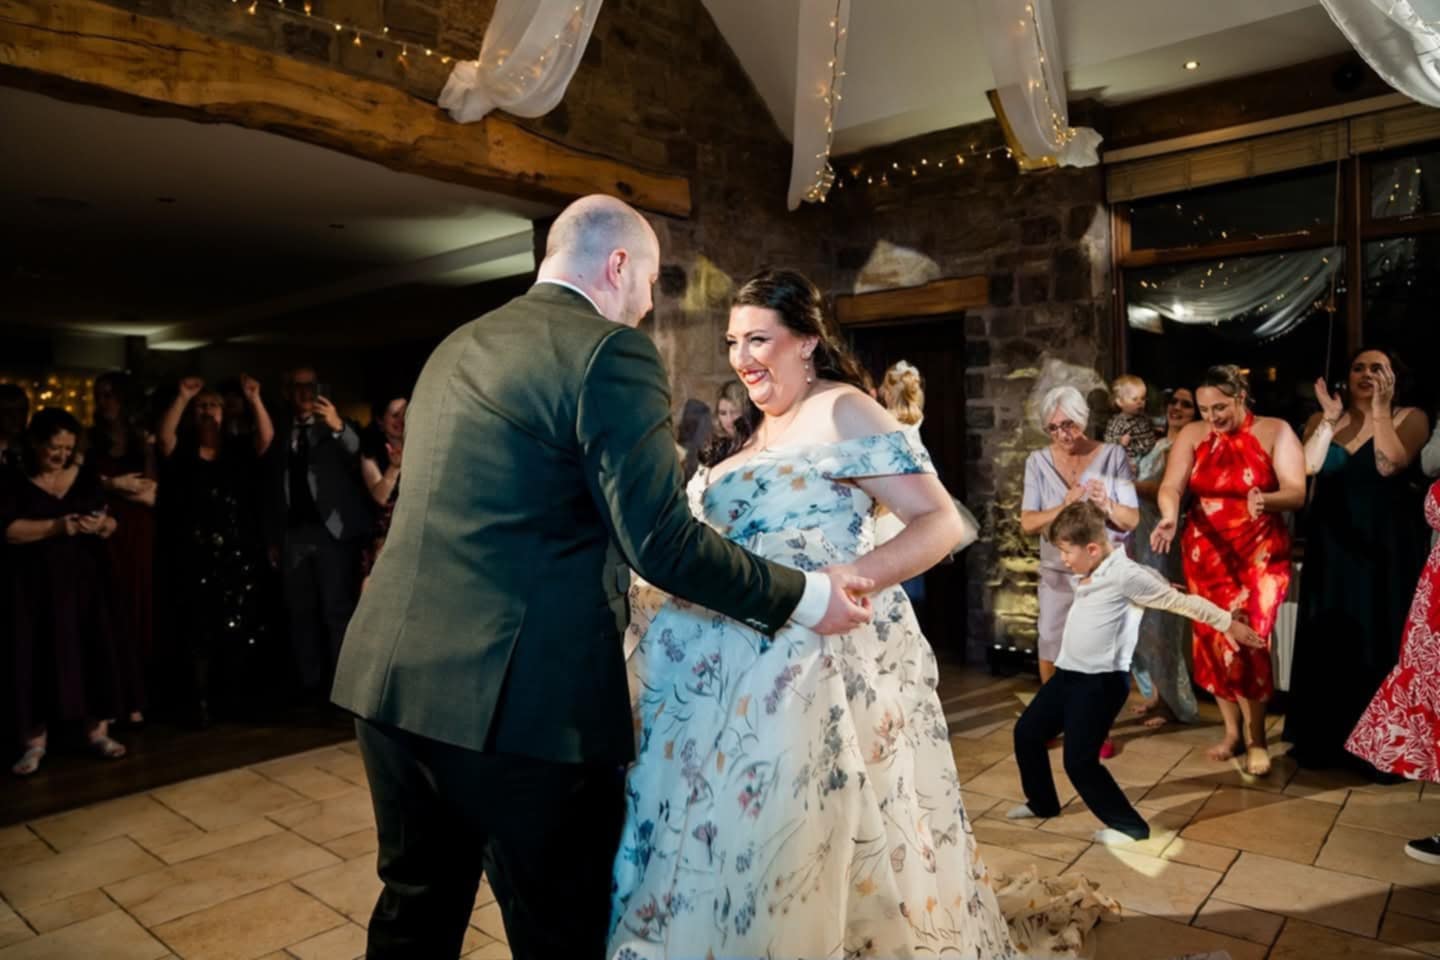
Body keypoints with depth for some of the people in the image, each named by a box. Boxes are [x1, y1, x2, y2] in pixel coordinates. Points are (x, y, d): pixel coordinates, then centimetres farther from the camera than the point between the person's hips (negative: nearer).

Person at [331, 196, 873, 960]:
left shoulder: (456, 346, 15)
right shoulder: (611, 351, -11)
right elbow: (661, 543, -16)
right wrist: (803, 597, -4)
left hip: (393, 676, 8)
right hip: (521, 696, -8)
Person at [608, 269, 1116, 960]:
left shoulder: (840, 412, -10)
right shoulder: (755, 427, 15)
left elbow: (940, 523, -15)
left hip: (818, 657, -8)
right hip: (742, 660, 8)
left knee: (792, 838, 2)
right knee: (735, 833, 16)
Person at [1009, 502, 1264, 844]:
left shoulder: (1124, 574, -16)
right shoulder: (1088, 575, 9)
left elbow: (1180, 601, -10)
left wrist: (1229, 624, -6)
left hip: (1101, 682, -9)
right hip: (1068, 674, 9)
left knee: (1080, 760, -8)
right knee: (1026, 732, 13)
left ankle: (1129, 825, 12)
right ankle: (1042, 802, 34)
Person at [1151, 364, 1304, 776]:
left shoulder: (1275, 432, -5)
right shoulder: (1191, 435, 0)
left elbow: (1297, 492, -13)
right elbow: (1171, 485, -12)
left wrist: (1264, 500, -36)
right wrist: (1169, 516, -34)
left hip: (1260, 554, -3)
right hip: (1206, 553, 3)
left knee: (1246, 640, -10)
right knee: (1213, 640, 5)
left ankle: (1256, 737, 8)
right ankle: (1233, 730, 22)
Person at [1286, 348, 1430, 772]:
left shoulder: (1410, 417, 0)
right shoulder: (1322, 420, 8)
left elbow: (1389, 464, -18)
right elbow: (1307, 466, -9)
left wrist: (1380, 409, -14)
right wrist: (1330, 417, -12)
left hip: (1387, 544, -3)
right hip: (1334, 543, 3)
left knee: (1381, 637, -1)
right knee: (1329, 639, 6)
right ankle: (1327, 738, 15)